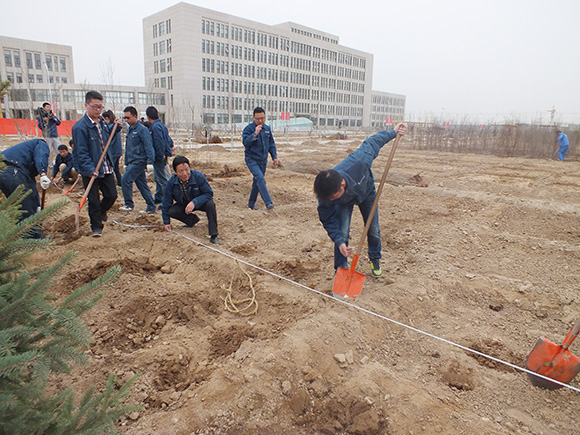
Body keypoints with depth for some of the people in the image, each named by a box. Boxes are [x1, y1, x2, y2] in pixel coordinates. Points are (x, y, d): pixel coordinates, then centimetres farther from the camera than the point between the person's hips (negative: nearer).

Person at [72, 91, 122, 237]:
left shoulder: (102, 121, 6)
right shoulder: (80, 127, -16)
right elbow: (81, 153, -18)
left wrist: (116, 128, 7)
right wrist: (90, 169, -28)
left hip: (106, 167, 6)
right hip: (90, 170, -6)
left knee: (112, 195, 12)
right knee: (94, 200, 3)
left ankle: (101, 211, 42)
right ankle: (96, 226, 19)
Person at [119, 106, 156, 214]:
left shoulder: (142, 129, -9)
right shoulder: (129, 130, 17)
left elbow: (148, 147, -15)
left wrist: (150, 162, -21)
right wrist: (126, 163, 23)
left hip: (139, 161, -9)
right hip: (132, 162, 9)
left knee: (125, 179, -14)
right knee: (142, 185, 8)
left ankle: (129, 204, -3)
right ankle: (151, 207, 13)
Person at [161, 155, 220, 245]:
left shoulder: (199, 176, -27)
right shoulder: (171, 182, -18)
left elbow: (209, 194, -23)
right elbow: (166, 203, -6)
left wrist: (194, 202, -39)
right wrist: (166, 222, -2)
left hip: (199, 203, -3)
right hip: (183, 205, 3)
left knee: (210, 204, -34)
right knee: (171, 211, -24)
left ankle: (213, 235, -25)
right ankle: (193, 220, 4)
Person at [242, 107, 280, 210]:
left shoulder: (267, 128, 10)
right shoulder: (249, 128, -8)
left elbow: (271, 144, 17)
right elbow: (245, 142, -21)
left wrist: (274, 157, 12)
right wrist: (255, 133, -29)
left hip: (263, 161, 6)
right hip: (252, 160, -6)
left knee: (257, 181, 12)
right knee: (260, 179, -23)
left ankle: (251, 203, 26)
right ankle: (268, 202, -28)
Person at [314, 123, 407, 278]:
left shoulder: (358, 162, -46)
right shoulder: (326, 194, -39)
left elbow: (371, 143, -25)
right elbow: (328, 220, -23)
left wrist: (393, 132, -10)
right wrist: (338, 241, -32)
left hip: (366, 192, 1)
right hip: (344, 202, -1)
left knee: (373, 230, 9)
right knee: (342, 233, -14)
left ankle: (375, 259, 38)